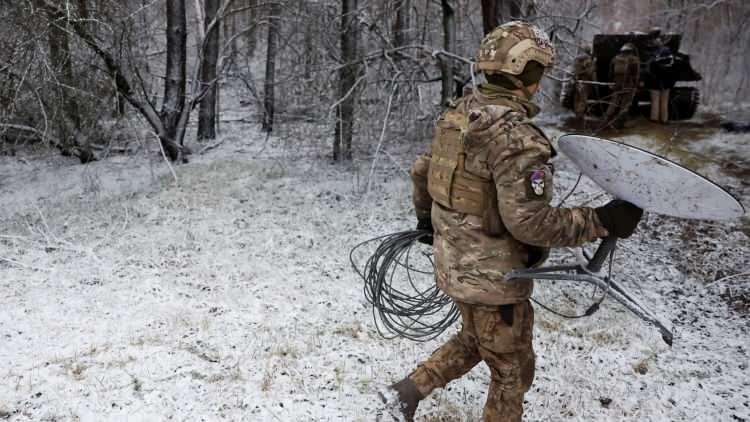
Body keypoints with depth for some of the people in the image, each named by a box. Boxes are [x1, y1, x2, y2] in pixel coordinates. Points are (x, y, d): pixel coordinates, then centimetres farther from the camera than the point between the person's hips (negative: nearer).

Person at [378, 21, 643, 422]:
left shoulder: (459, 114, 2)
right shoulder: (517, 136, -25)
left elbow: (420, 170, 14)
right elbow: (528, 221, -29)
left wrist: (425, 217, 31)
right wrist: (601, 221, -22)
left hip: (454, 263, 9)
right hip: (493, 279, -8)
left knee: (474, 341, 31)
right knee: (513, 371, 15)